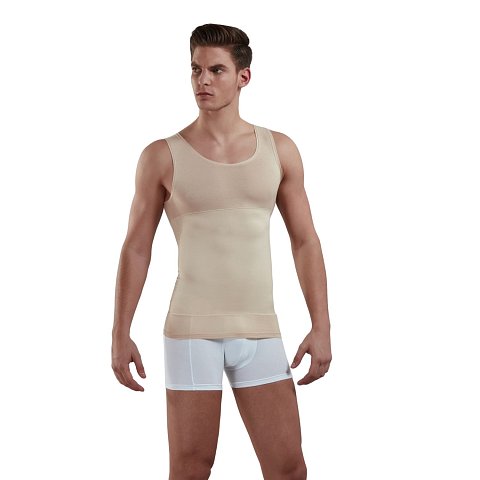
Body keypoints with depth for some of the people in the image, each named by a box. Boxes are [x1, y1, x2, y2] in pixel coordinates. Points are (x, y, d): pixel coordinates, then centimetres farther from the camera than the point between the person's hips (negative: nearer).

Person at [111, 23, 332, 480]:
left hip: (260, 331, 2)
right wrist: (120, 334, -1)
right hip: (191, 332, -2)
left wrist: (321, 326, 2)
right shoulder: (163, 157, -1)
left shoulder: (279, 150, 5)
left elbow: (305, 242, 7)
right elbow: (136, 248, 3)